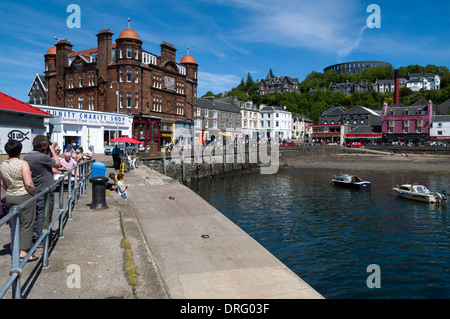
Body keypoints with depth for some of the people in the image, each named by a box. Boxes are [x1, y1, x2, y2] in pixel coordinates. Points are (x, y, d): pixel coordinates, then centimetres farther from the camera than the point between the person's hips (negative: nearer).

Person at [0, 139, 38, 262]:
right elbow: (29, 184, -22)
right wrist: (35, 194, -7)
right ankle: (23, 253, 3)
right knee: (26, 225, 2)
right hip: (24, 198, -7)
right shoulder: (23, 164, -17)